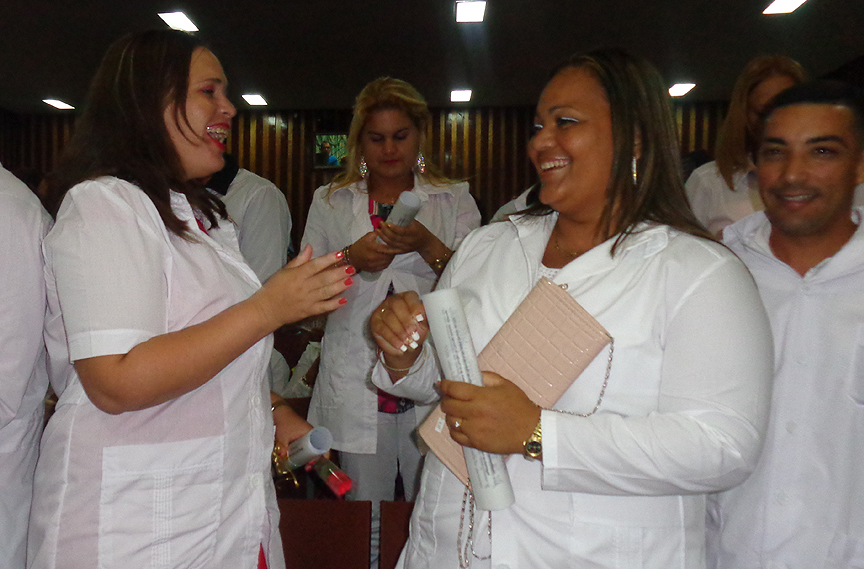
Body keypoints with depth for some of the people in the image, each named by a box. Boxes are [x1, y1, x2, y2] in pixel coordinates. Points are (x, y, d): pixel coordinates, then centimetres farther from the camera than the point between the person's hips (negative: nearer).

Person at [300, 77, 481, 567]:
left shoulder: (455, 200, 9)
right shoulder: (331, 202, 12)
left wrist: (429, 247, -16)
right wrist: (351, 259, -11)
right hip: (357, 378, 1)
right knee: (364, 522, 8)